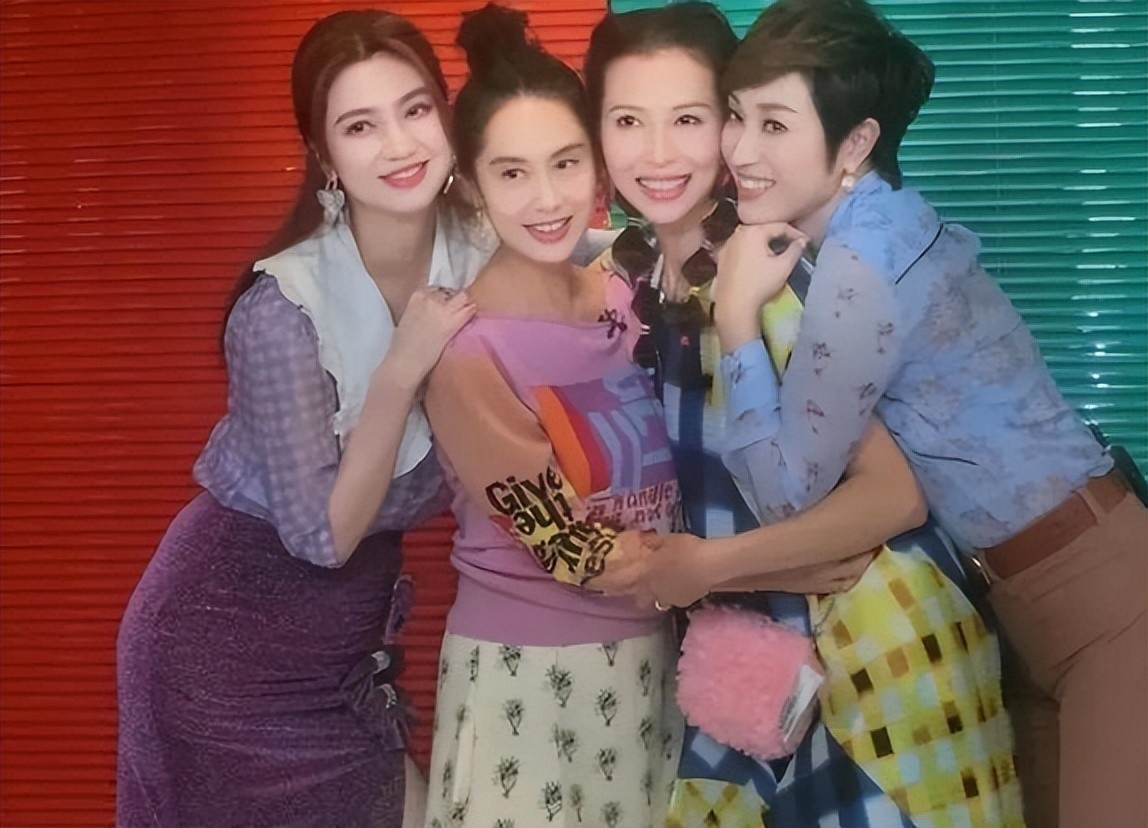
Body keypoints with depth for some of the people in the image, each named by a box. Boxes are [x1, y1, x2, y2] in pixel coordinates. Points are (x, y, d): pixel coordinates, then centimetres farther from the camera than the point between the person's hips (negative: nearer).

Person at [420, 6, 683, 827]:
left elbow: (678, 480, 8)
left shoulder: (627, 296, 0)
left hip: (651, 651, 5)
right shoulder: (467, 345, -18)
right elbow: (577, 550, -18)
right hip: (527, 671, -5)